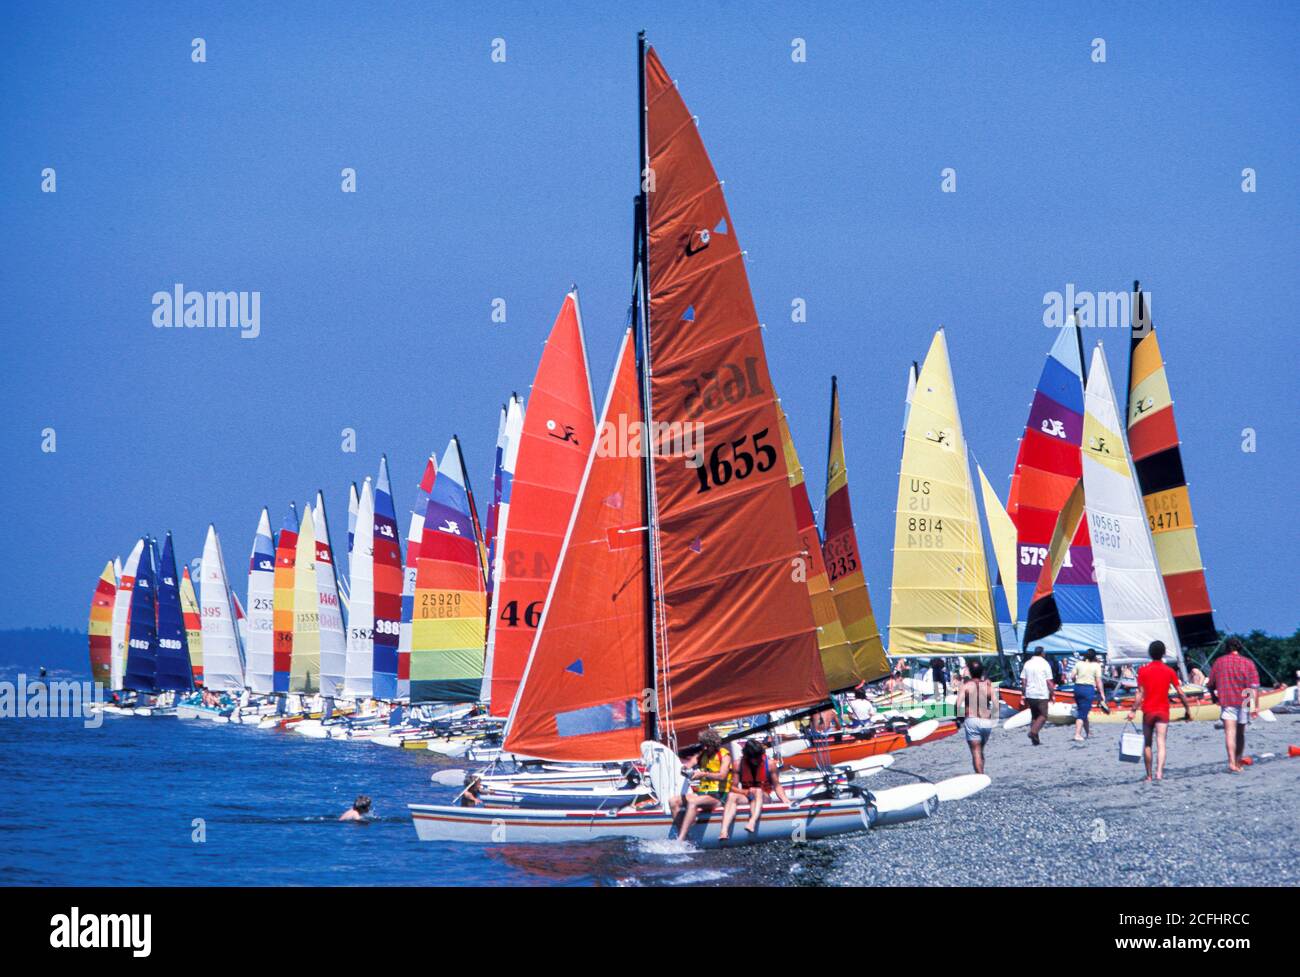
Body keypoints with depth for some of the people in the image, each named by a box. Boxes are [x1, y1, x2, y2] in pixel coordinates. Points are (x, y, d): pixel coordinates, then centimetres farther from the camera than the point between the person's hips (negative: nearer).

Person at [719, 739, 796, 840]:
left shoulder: (768, 763, -3)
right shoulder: (739, 764, -2)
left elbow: (777, 786, 1)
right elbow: (733, 787, -3)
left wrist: (786, 801, -13)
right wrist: (746, 792, -22)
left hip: (764, 797, -1)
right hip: (746, 796, 1)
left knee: (758, 791, -36)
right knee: (732, 796, -31)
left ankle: (752, 822, -61)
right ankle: (724, 831, -50)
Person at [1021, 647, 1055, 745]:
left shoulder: (1027, 664, 7)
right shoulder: (1044, 664, -7)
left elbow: (1023, 681, 8)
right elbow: (1049, 682, -9)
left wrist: (1025, 694, 16)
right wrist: (1052, 694, 1)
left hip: (1030, 694, 5)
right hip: (1042, 695, -5)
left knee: (1035, 716, 13)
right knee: (1043, 716, 2)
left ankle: (1035, 740, 9)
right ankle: (1033, 732, -19)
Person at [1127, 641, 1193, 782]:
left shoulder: (1143, 670, -2)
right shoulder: (1169, 671, 1)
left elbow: (1140, 693, -8)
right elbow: (1180, 693, 1)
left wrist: (1133, 710, -6)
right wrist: (1187, 709, 10)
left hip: (1148, 711, 0)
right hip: (1163, 711, 0)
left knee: (1147, 743, 12)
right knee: (1161, 743, -7)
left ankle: (1149, 775, 14)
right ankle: (1159, 772, -26)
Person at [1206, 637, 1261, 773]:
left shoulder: (1219, 662, 5)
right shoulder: (1248, 663, 5)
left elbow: (1210, 685, 10)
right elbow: (1254, 686, -4)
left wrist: (1214, 696, 30)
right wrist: (1256, 706, -6)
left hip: (1227, 701, -2)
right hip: (1244, 702, 2)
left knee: (1230, 732, -11)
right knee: (1240, 733, 15)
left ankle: (1232, 762, -29)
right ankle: (1238, 764, 25)